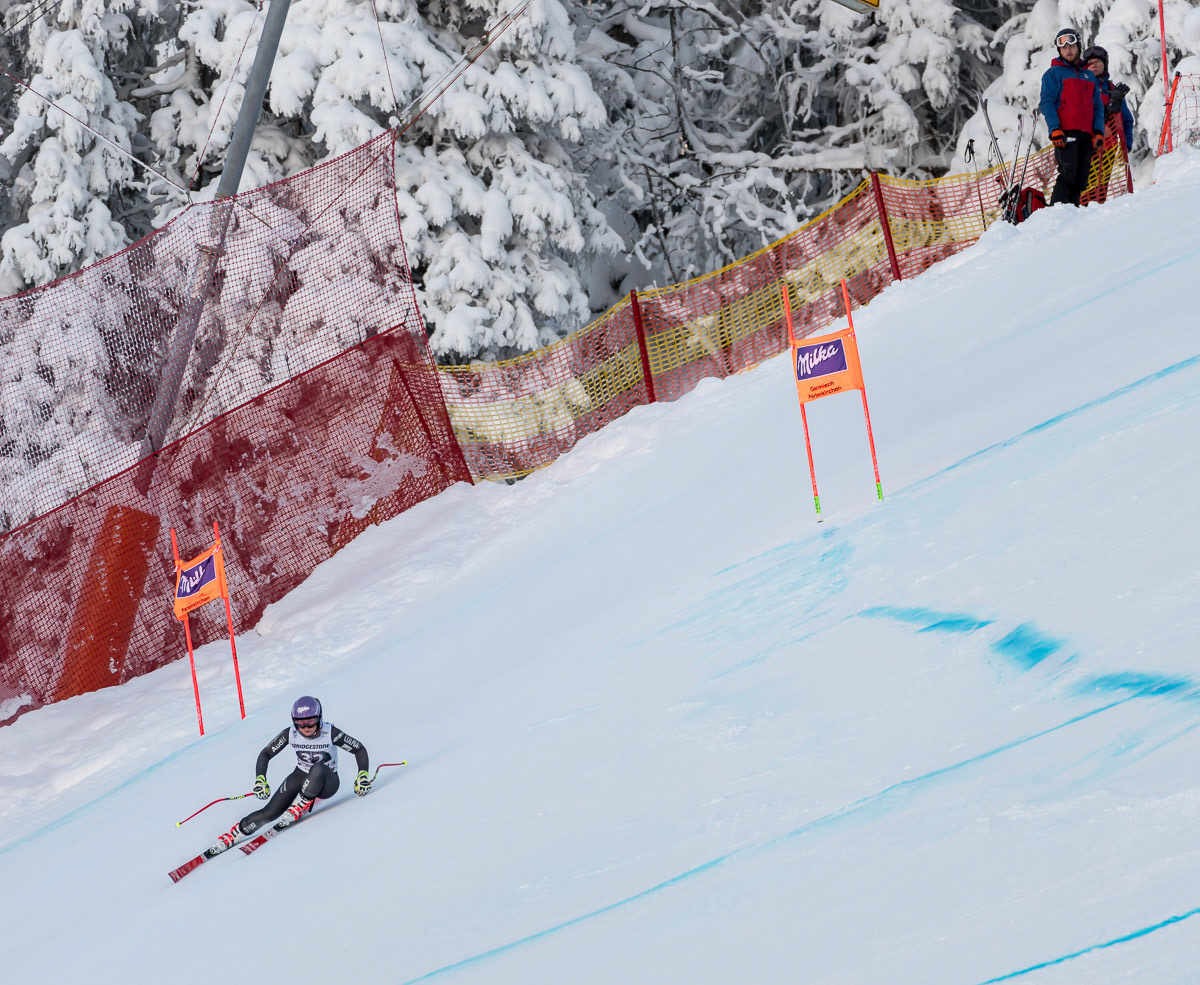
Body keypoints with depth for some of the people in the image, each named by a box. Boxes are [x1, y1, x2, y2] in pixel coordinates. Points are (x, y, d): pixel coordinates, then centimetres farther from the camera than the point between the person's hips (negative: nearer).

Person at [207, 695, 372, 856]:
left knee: (317, 770, -40)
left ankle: (294, 812, -29)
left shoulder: (330, 733, -23)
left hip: (326, 783, -3)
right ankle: (228, 838, -3)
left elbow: (359, 749, -12)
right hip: (301, 777, 3)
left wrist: (363, 776, -24)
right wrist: (260, 780, -18)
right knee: (270, 813, -15)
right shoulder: (290, 734, -15)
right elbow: (266, 754, -5)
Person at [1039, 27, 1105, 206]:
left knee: (1080, 181, 0)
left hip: (1086, 136, 5)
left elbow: (1098, 106, 20)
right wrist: (1054, 129, -15)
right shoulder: (1054, 73, 7)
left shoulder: (1090, 76, 23)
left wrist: (1099, 131, 5)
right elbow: (1047, 103, -1)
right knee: (1067, 176, -18)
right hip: (1065, 134, -5)